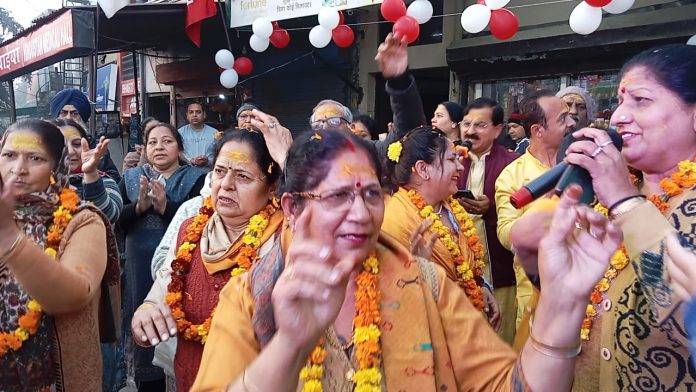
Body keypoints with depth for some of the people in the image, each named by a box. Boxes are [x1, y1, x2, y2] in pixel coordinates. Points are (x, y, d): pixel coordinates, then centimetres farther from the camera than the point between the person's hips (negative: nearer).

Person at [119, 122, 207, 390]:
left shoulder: (196, 179, 0)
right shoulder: (131, 178, 10)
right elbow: (115, 220, 2)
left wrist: (164, 206, -20)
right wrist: (139, 206, -15)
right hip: (140, 271, 3)